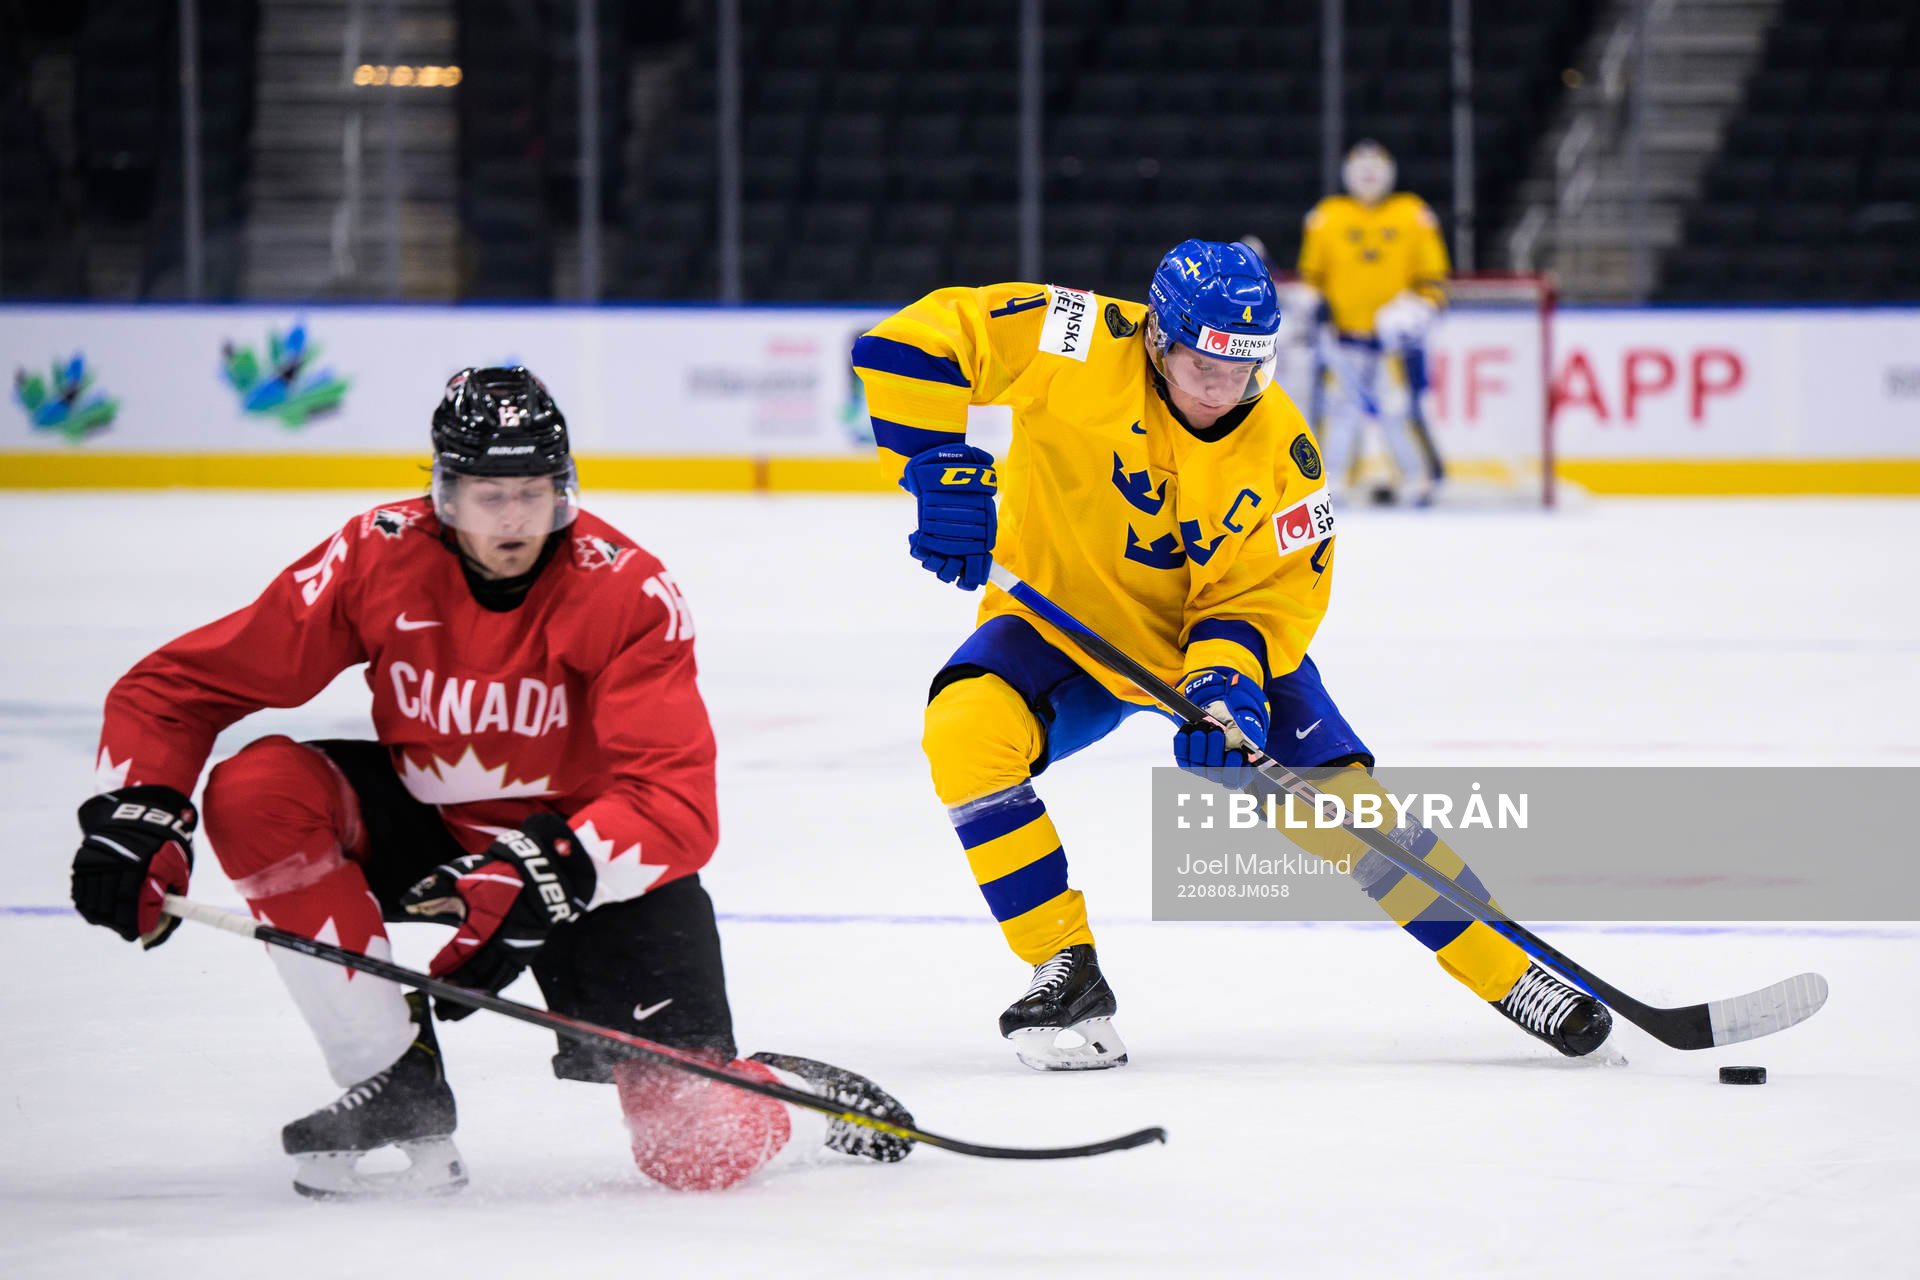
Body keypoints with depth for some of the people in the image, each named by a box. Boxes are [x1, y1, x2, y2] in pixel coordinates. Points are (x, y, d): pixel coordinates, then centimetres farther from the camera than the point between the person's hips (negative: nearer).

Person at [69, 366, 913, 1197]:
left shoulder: (629, 594, -22)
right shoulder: (377, 559, -17)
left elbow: (679, 812, -29)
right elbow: (185, 684, -12)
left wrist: (548, 875, -45)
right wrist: (133, 818, -28)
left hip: (588, 847, -3)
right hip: (428, 830, 3)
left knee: (702, 1149, -17)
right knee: (256, 787, -26)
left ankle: (802, 1098, 24)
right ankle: (399, 1089, -16)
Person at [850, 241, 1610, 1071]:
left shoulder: (1281, 450, -17)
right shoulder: (1086, 350, -24)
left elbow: (1266, 596, -12)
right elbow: (908, 346, -26)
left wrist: (1224, 681, -31)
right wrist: (941, 465, -37)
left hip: (1222, 638, 1)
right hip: (1063, 621, -1)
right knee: (966, 731, -30)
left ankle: (1507, 974, 9)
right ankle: (1067, 973, -19)